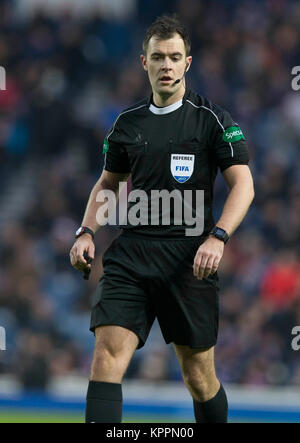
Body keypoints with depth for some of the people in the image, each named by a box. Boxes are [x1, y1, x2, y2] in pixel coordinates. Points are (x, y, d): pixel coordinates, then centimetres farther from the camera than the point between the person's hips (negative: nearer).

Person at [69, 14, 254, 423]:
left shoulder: (212, 120, 0)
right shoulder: (128, 123, 12)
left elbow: (243, 184, -5)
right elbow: (108, 183, 25)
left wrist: (218, 237, -20)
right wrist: (87, 232, 9)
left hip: (190, 257, -3)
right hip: (131, 252, 3)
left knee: (200, 377, 4)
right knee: (108, 355, -16)